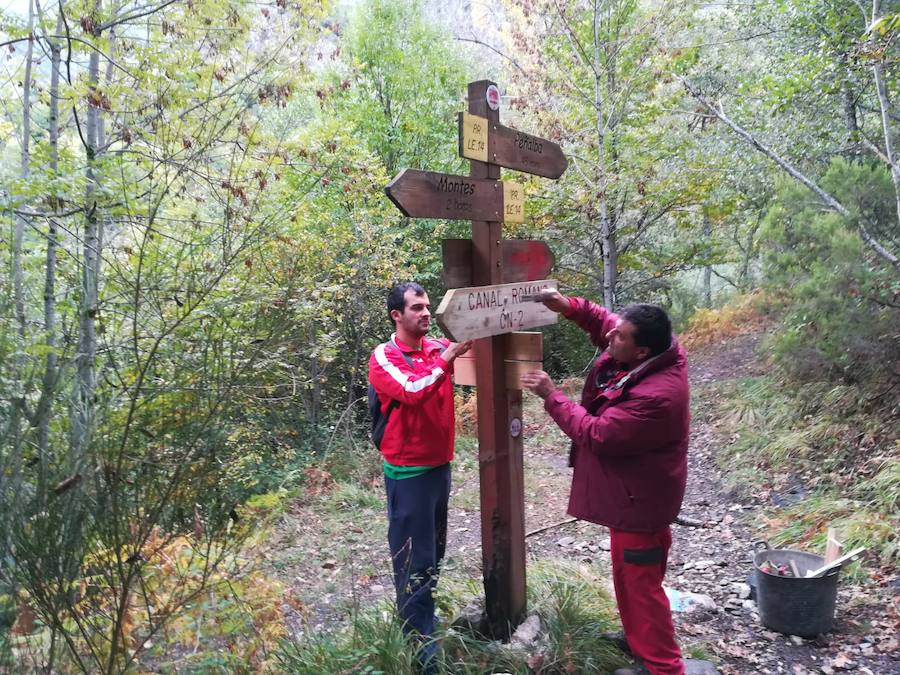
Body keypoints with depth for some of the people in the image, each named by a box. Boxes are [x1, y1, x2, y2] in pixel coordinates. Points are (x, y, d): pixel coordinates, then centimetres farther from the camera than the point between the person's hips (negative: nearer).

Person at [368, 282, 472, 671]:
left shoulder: (441, 348, 4)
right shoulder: (382, 357, -11)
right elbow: (413, 391, -27)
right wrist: (448, 356, -27)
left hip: (440, 463, 6)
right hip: (407, 471, -6)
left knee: (435, 548, 20)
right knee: (414, 556, 3)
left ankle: (423, 609, 38)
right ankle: (420, 636, 14)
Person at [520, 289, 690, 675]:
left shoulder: (655, 397, -35)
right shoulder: (661, 352, -8)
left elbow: (596, 435, -27)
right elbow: (605, 325, 7)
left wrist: (551, 395, -20)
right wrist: (568, 306, -10)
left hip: (639, 499, -10)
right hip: (632, 490, 10)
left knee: (641, 584, 5)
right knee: (627, 574, 25)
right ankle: (639, 641, 45)